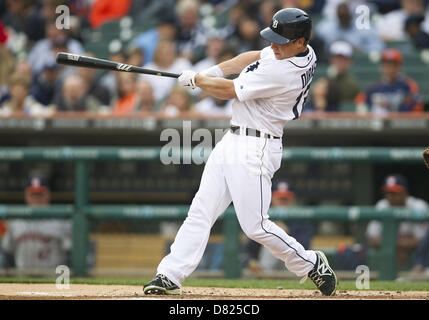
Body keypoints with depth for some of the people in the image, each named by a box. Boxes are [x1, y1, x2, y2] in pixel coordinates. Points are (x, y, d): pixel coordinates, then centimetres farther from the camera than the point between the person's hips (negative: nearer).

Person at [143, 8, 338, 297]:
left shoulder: (285, 72, -26)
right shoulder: (305, 53, 3)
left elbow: (228, 91, -16)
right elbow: (256, 57, 22)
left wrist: (195, 79, 1)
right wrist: (217, 70, 8)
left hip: (255, 149, -10)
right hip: (233, 141, 10)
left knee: (255, 225, -7)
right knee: (202, 209, 4)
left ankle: (312, 264, 12)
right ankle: (170, 275, 2)